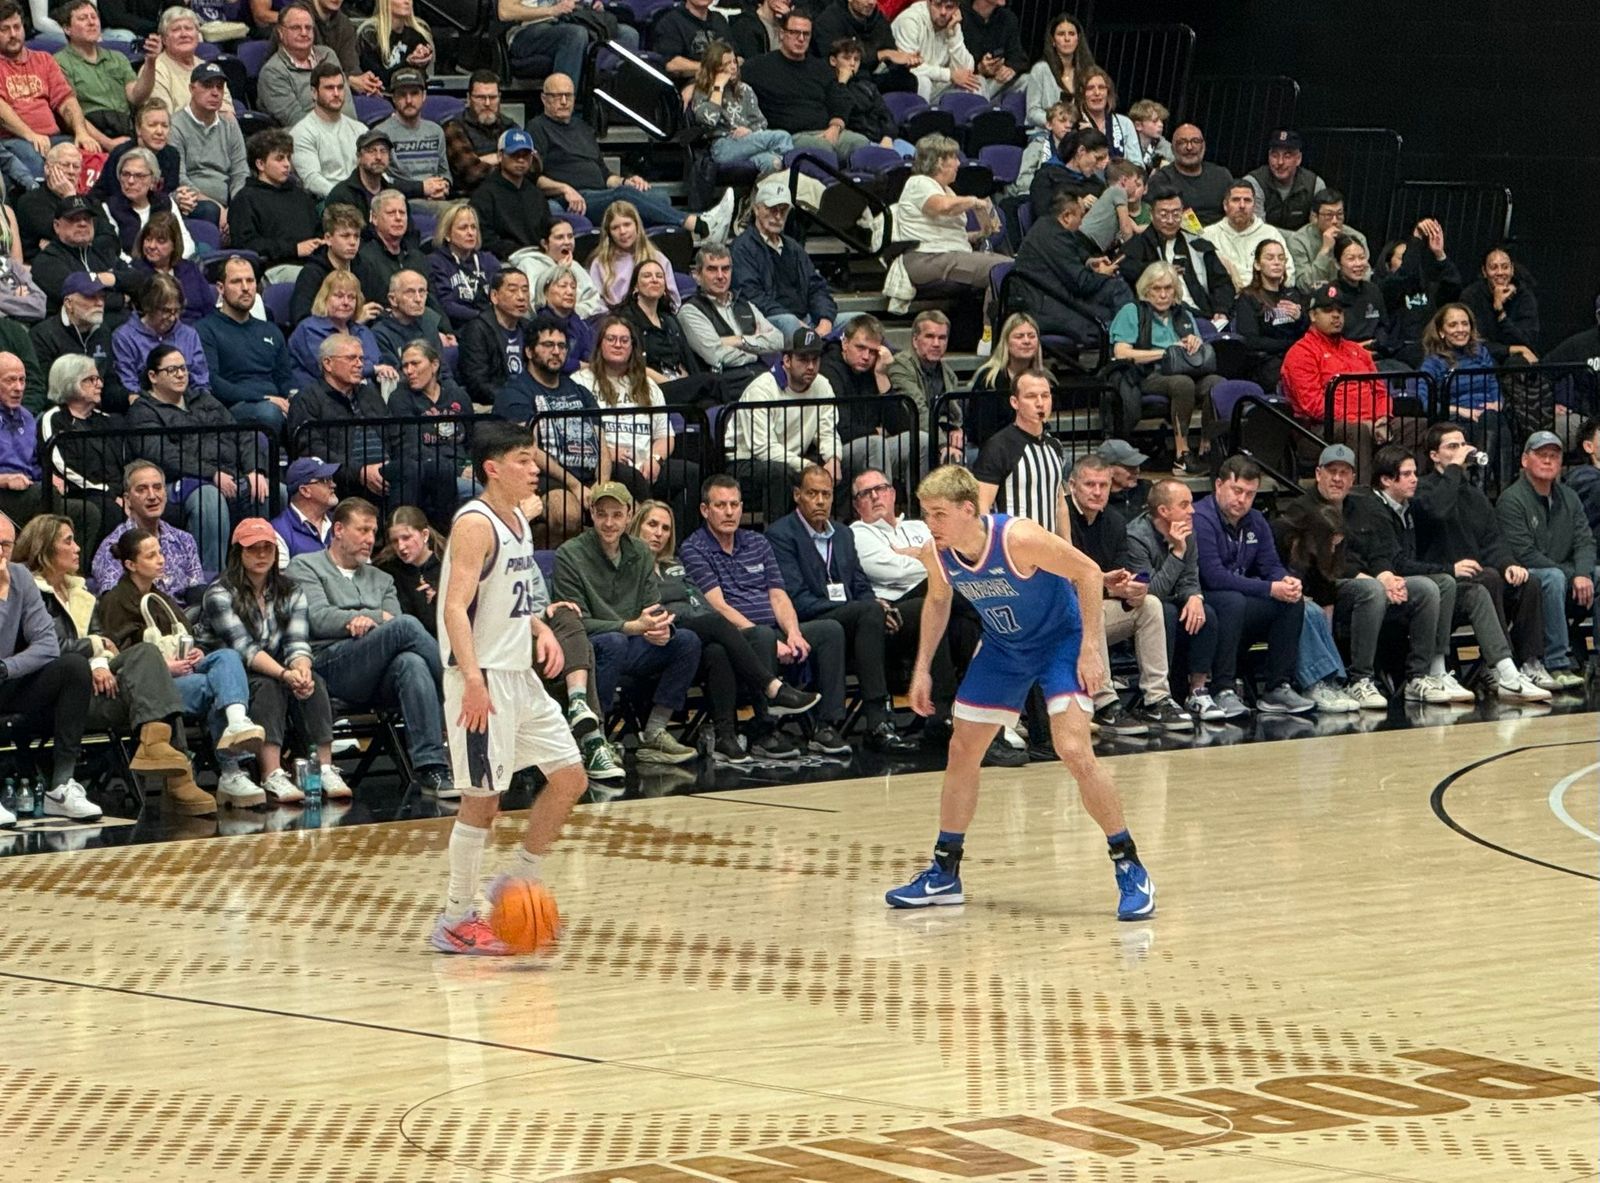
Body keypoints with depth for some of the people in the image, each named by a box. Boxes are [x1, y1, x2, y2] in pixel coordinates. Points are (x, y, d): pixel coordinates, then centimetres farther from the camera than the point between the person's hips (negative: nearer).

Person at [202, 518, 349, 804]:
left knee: (314, 683, -26)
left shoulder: (290, 593, 9)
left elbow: (298, 643, -5)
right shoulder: (220, 594, -7)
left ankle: (325, 769, -34)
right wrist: (285, 675, -34)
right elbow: (244, 647, -19)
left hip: (281, 675, 4)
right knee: (269, 687, -35)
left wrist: (302, 670, -30)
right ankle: (272, 776, -48)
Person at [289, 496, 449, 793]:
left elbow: (399, 630, 16)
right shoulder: (305, 567, 17)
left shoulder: (381, 580, 32)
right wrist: (381, 618, 2)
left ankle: (431, 767, -47)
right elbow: (319, 619, -1)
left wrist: (368, 620, -6)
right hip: (329, 663, -4)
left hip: (376, 682, 4)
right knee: (405, 625, -30)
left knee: (412, 663, -35)